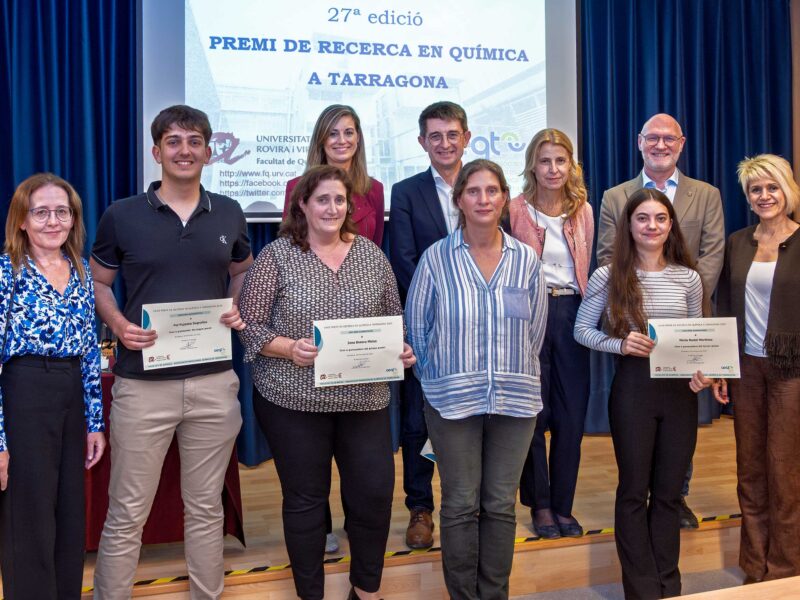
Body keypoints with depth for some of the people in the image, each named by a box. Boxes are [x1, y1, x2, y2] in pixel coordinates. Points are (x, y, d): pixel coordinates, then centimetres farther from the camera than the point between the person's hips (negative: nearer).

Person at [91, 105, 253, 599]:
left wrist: (239, 309, -1)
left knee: (206, 506, 14)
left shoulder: (229, 214, 7)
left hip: (213, 380, 2)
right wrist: (118, 324, -10)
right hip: (143, 383, -2)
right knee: (127, 512, 5)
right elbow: (98, 282, 9)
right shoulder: (122, 215, 0)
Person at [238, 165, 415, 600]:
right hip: (293, 400, -3)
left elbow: (394, 319, 11)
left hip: (364, 398, 3)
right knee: (305, 499, 10)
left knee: (375, 494, 6)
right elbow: (250, 325, -6)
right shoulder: (277, 255, -4)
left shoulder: (371, 254, 5)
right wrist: (289, 348, -21)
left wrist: (401, 349, -8)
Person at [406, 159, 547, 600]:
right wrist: (441, 377, 7)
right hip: (453, 400, -2)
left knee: (501, 505, 11)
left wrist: (515, 376, 10)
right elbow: (416, 327, 2)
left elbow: (534, 330, 9)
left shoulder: (527, 260, 1)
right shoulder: (436, 258, -6)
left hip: (516, 399, 2)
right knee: (460, 506, 7)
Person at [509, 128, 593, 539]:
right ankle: (539, 504, 21)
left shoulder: (583, 211, 7)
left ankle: (562, 505, 20)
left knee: (572, 416, 6)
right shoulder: (516, 210, -3)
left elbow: (588, 269, 13)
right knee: (533, 415, 5)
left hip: (572, 314, 3)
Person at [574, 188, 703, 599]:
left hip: (680, 389, 3)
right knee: (634, 490, 7)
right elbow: (582, 329, 1)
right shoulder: (608, 277, -4)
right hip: (632, 388, -3)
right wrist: (620, 344, -16)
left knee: (669, 491, 12)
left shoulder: (688, 278, 4)